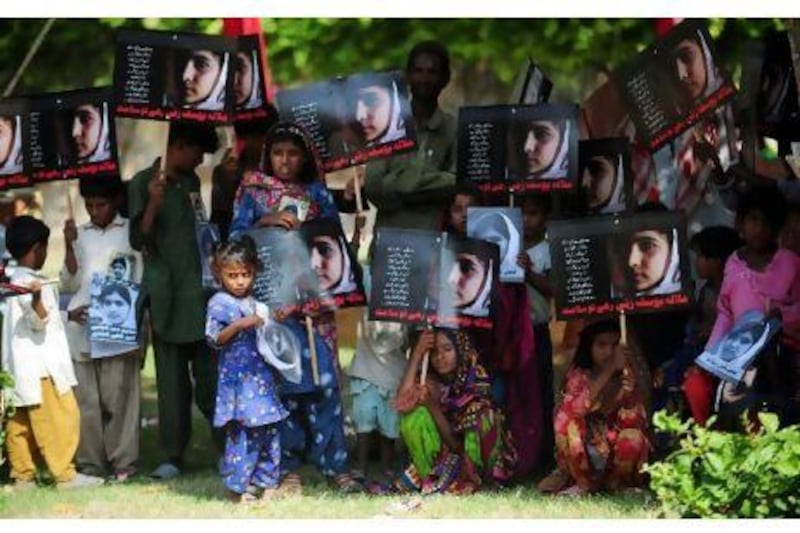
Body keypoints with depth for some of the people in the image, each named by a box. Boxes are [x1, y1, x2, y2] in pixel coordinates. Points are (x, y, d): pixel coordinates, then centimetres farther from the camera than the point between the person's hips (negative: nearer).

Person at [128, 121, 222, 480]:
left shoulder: (191, 182, 12)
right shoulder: (143, 184, -2)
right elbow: (139, 241, -7)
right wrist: (153, 204, -20)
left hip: (200, 292, 3)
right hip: (167, 295, -3)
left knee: (210, 373, -1)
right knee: (171, 376, -2)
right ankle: (173, 456, 1)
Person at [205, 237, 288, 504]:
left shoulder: (255, 301, 15)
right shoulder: (220, 303, -6)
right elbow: (214, 338, -12)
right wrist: (240, 325, -22)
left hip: (263, 376, 7)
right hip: (238, 379, -7)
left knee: (269, 428, 8)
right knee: (241, 431, -9)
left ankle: (267, 481, 16)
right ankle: (237, 486, -4)